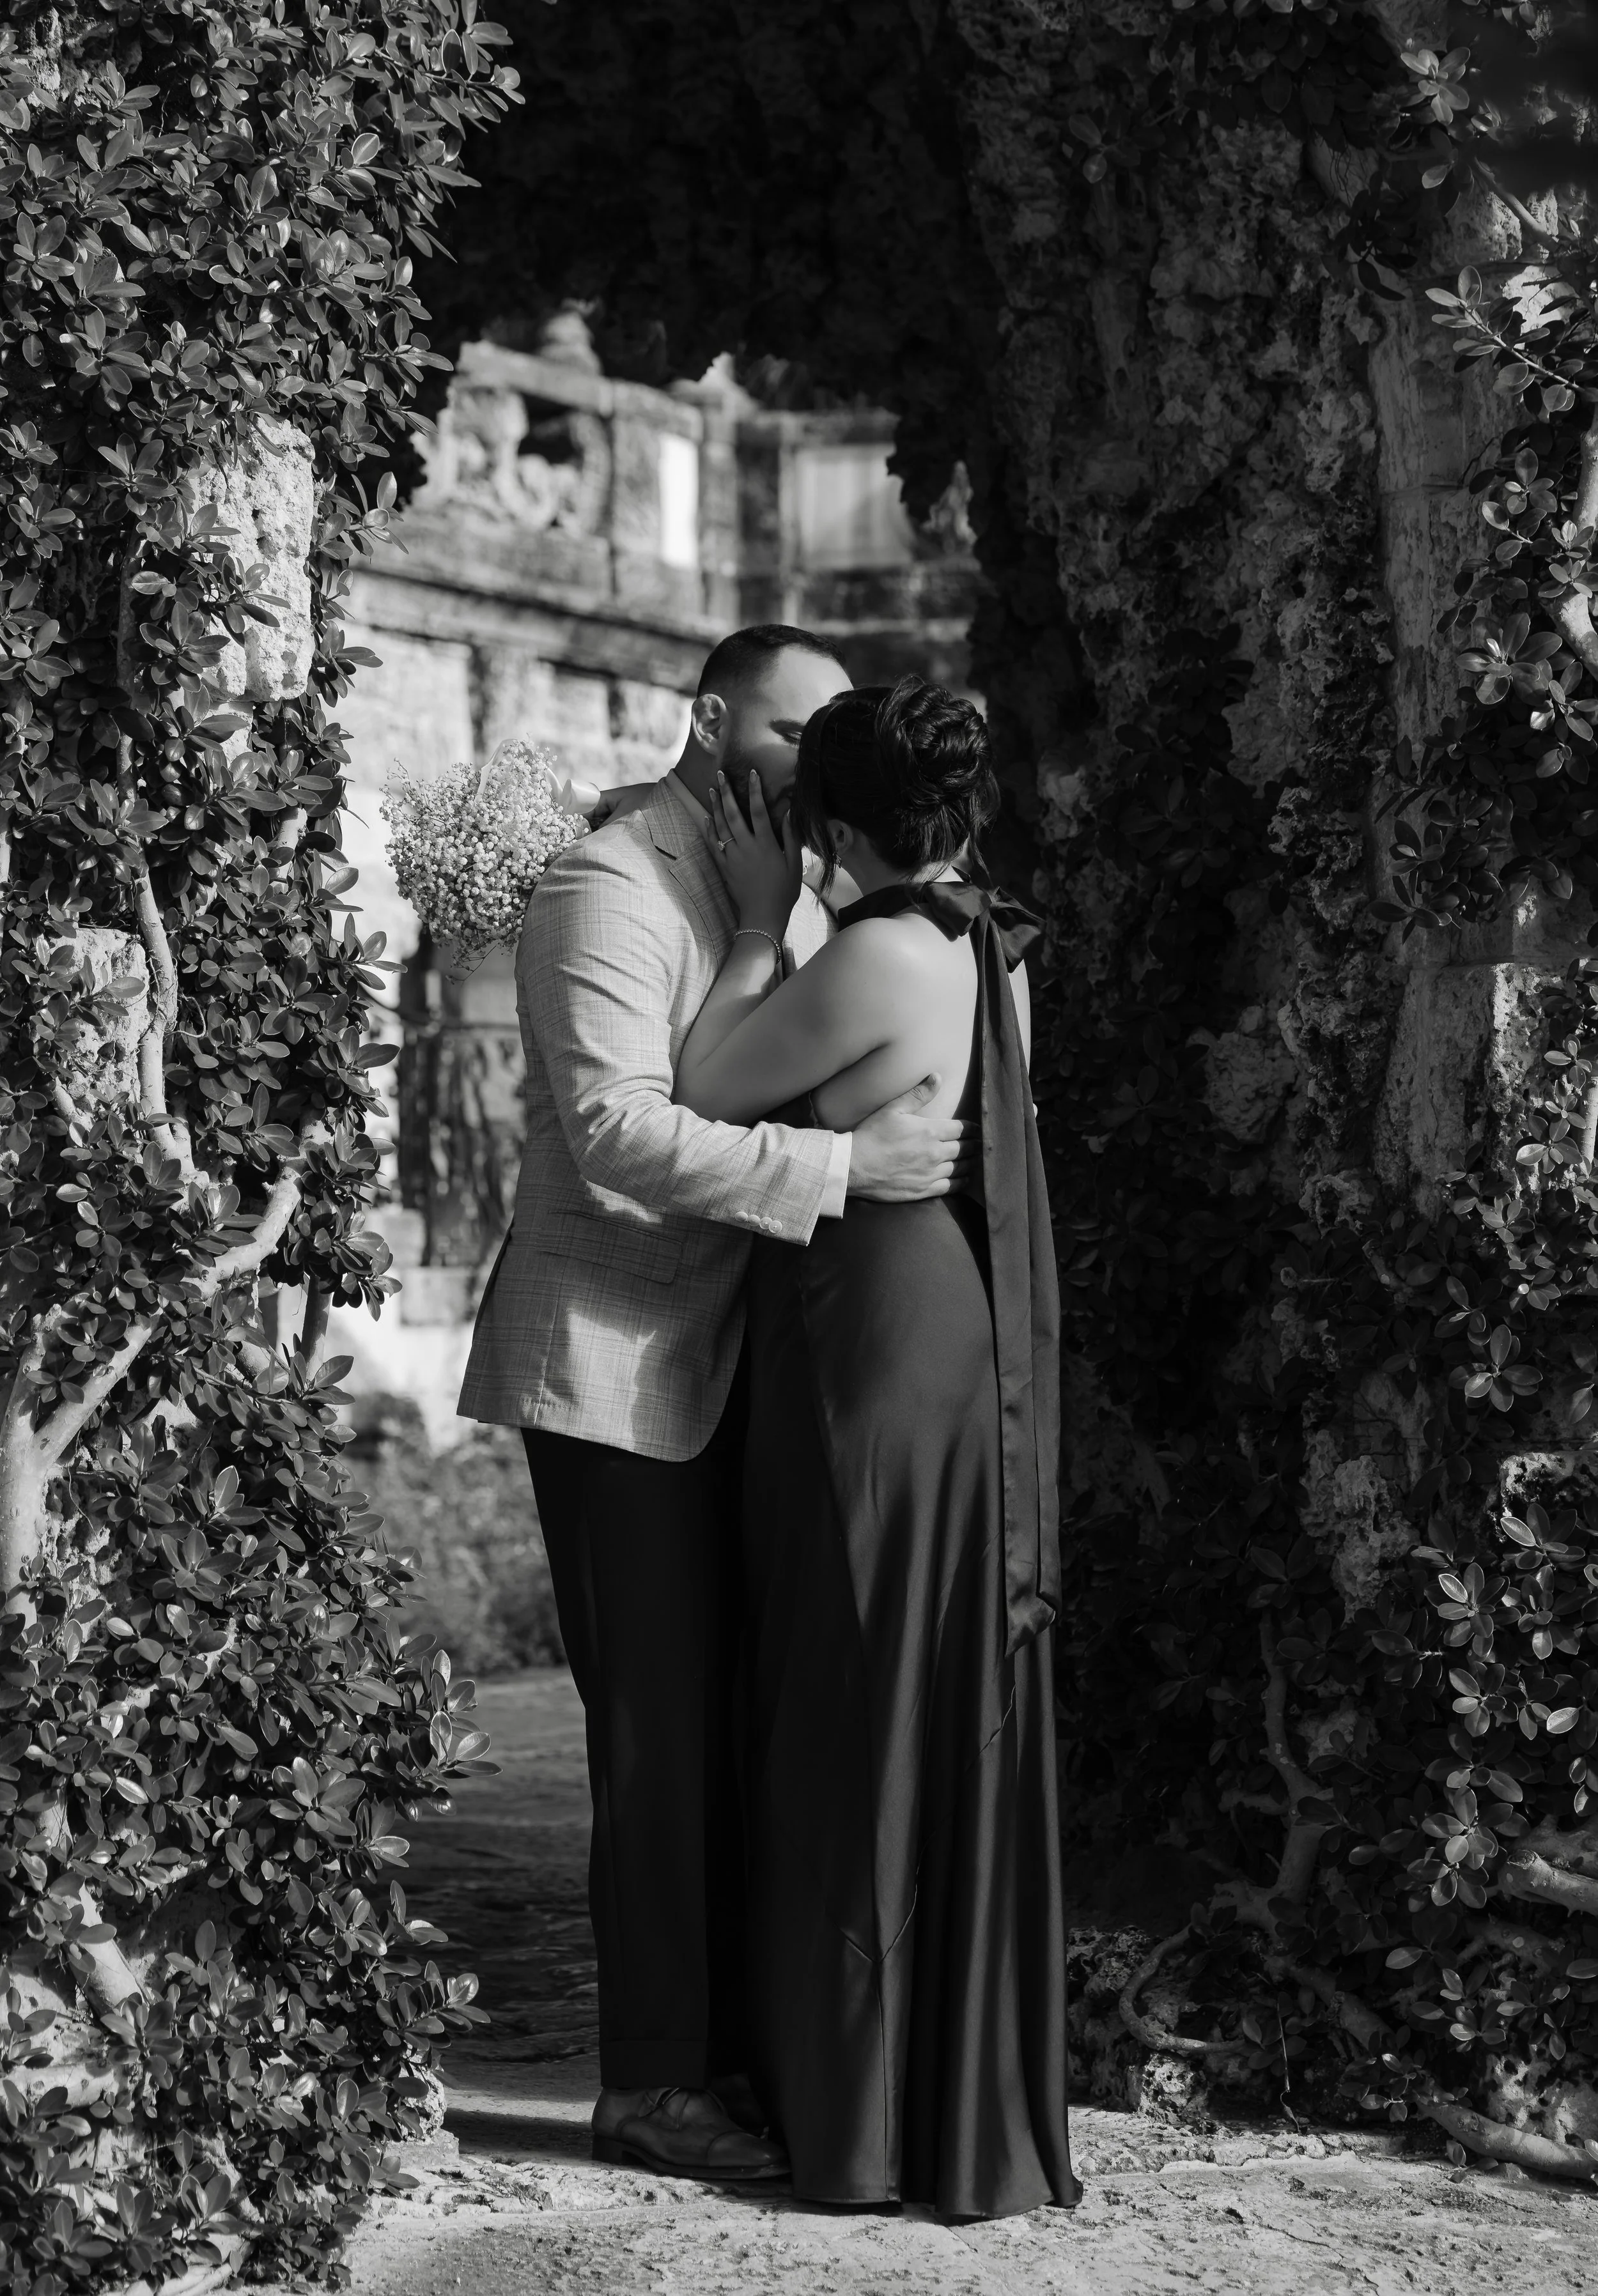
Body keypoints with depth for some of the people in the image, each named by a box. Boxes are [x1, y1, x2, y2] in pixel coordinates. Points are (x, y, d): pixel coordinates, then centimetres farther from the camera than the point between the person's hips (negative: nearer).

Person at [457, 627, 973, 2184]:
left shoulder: (794, 896, 16)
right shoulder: (606, 888, -12)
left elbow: (822, 1088, 21)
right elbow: (616, 1127, -24)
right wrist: (845, 1165, -28)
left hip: (733, 1370, 8)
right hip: (616, 1370, -8)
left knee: (739, 1722, 11)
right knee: (660, 1732, -4)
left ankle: (730, 2044, 20)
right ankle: (649, 2083, 6)